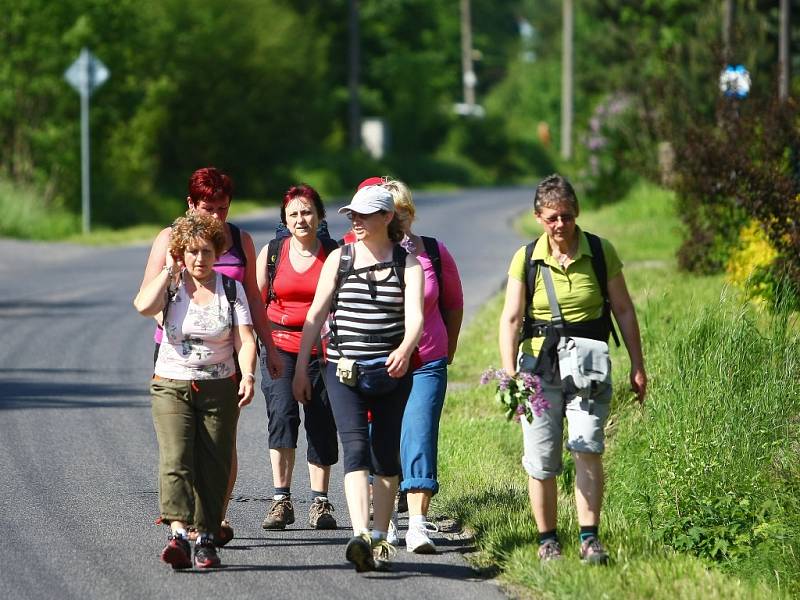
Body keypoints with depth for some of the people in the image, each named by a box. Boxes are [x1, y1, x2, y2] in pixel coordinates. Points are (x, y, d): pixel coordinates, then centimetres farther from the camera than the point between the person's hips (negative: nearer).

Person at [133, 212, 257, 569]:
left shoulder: (231, 289, 4)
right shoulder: (170, 286, 2)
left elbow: (245, 339, -3)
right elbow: (144, 306, -21)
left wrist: (248, 375, -20)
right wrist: (169, 271, -10)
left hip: (219, 389, 1)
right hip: (171, 388, -1)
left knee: (213, 465, 2)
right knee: (175, 459, -18)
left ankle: (206, 539, 11)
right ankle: (178, 534, -29)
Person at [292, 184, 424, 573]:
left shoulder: (407, 264, 1)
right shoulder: (339, 259, 5)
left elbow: (415, 315, -12)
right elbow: (316, 314, 8)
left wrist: (405, 350, -33)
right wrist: (300, 367, 6)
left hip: (391, 372, 0)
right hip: (344, 369, 0)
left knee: (386, 455, 6)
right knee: (355, 449, -16)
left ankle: (379, 540, 19)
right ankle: (360, 538, -30)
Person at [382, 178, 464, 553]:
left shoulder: (434, 253, 1)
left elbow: (454, 303, 16)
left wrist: (448, 351, 18)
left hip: (426, 366, 0)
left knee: (419, 440, -11)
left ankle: (418, 526, -17)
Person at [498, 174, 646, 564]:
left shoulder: (600, 252, -1)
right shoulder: (526, 258, -1)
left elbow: (624, 310, 7)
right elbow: (511, 319, -1)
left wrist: (637, 366, 6)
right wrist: (510, 376, -10)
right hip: (539, 366, 1)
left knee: (587, 448, -16)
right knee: (541, 462, 2)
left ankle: (590, 540, -16)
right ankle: (548, 541, 16)